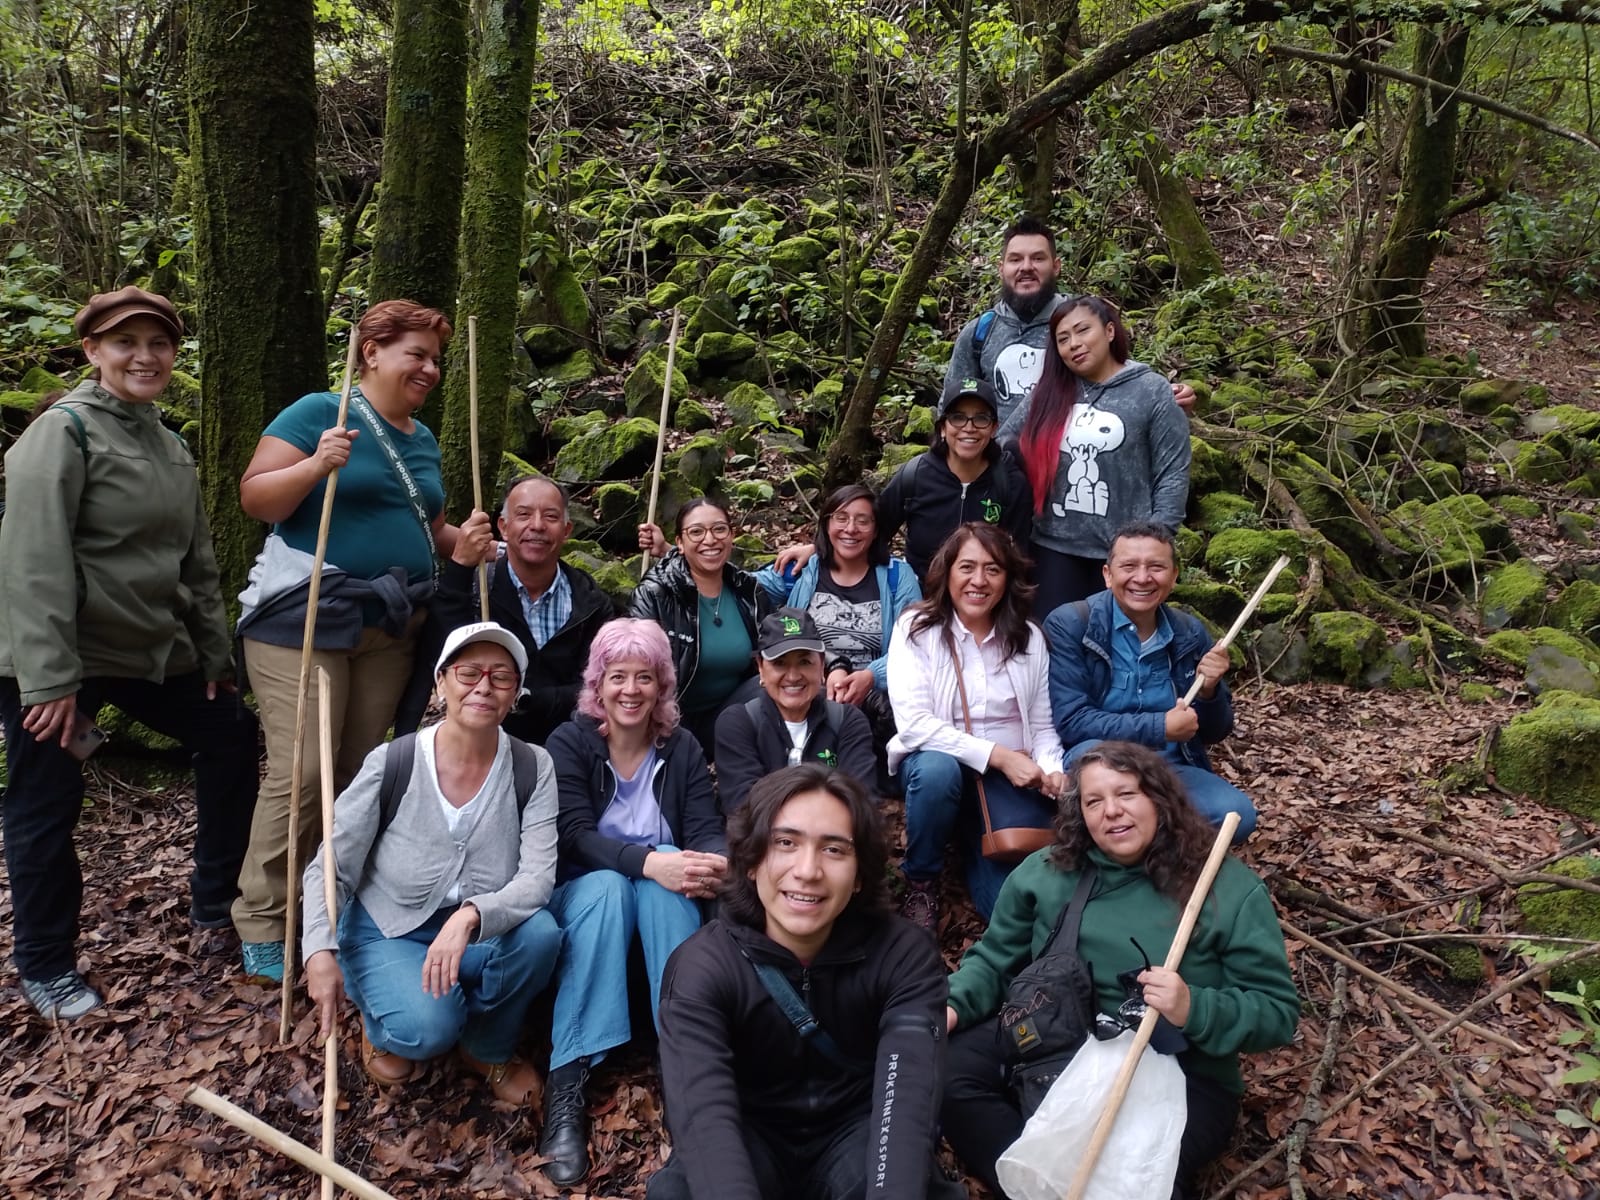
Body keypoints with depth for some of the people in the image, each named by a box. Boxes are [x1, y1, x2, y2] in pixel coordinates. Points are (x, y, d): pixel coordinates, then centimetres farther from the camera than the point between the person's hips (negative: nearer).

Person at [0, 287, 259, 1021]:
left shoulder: (169, 447, 12)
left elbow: (196, 560, 15)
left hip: (152, 649, 8)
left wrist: (212, 652, 11)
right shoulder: (64, 431, -12)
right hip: (59, 658, -7)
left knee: (230, 736, 11)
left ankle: (216, 902, 26)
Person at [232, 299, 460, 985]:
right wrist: (317, 465, -26)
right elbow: (254, 498, -10)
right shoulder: (319, 412, -6)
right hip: (303, 619, -6)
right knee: (301, 771, -9)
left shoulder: (424, 440, 15)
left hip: (391, 628, 7)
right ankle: (262, 926, 5)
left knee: (361, 772, 8)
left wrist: (464, 542, 5)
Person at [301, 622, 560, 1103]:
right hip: (388, 934, -2)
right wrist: (320, 951, -24)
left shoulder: (532, 767, -13)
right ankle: (382, 1022, 10)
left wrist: (470, 917, -39)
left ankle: (488, 1048, 1)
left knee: (540, 932, -30)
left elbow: (538, 878, -21)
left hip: (481, 935, 2)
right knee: (427, 1028, -30)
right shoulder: (392, 763, -15)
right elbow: (329, 868, -8)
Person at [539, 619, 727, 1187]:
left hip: (661, 899, 2)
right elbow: (575, 835, -19)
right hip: (586, 892, -1)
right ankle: (568, 1081, -37)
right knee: (607, 884, -35)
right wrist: (647, 861, -37)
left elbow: (708, 831, -9)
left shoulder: (682, 747, 0)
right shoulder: (568, 742, -6)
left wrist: (714, 865, -35)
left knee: (667, 873, -32)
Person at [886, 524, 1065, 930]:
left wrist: (1052, 770, -16)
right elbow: (914, 723, -18)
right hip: (939, 761, -2)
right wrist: (997, 754, -23)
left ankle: (973, 834, 20)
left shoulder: (1029, 638, 4)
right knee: (937, 769, -39)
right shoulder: (916, 629, -7)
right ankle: (921, 884, -10)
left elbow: (1042, 725, 6)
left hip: (1011, 776, 3)